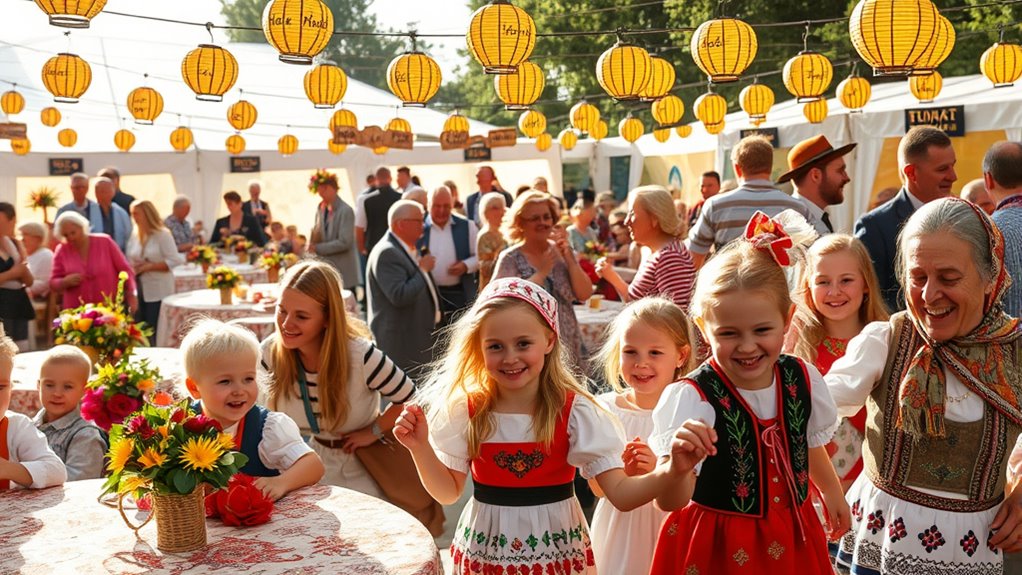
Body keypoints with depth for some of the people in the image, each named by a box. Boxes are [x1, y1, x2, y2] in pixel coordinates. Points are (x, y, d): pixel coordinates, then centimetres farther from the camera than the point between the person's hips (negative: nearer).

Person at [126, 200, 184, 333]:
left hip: (158, 292, -5)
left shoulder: (163, 234, -7)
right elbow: (129, 260, 14)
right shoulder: (134, 236, 10)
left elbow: (174, 261, -13)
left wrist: (148, 266, -15)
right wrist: (133, 267, -9)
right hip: (138, 290, 5)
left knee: (155, 331, -5)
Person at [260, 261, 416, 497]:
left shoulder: (361, 356, -28)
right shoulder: (270, 352, -15)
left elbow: (411, 400, -14)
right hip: (309, 464, 3)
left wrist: (374, 431, -10)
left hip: (360, 469, -3)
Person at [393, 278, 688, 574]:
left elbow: (621, 493, -18)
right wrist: (420, 448, -17)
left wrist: (670, 470, -35)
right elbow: (449, 492, -1)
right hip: (485, 551, 1)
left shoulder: (575, 411, -14)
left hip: (556, 550, -1)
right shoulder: (465, 411, -10)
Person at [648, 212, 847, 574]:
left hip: (792, 540, 5)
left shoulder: (803, 380, -8)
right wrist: (680, 466, -49)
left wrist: (831, 492, 28)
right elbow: (671, 502, -29)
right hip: (718, 546, -5)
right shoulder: (691, 398, -25)